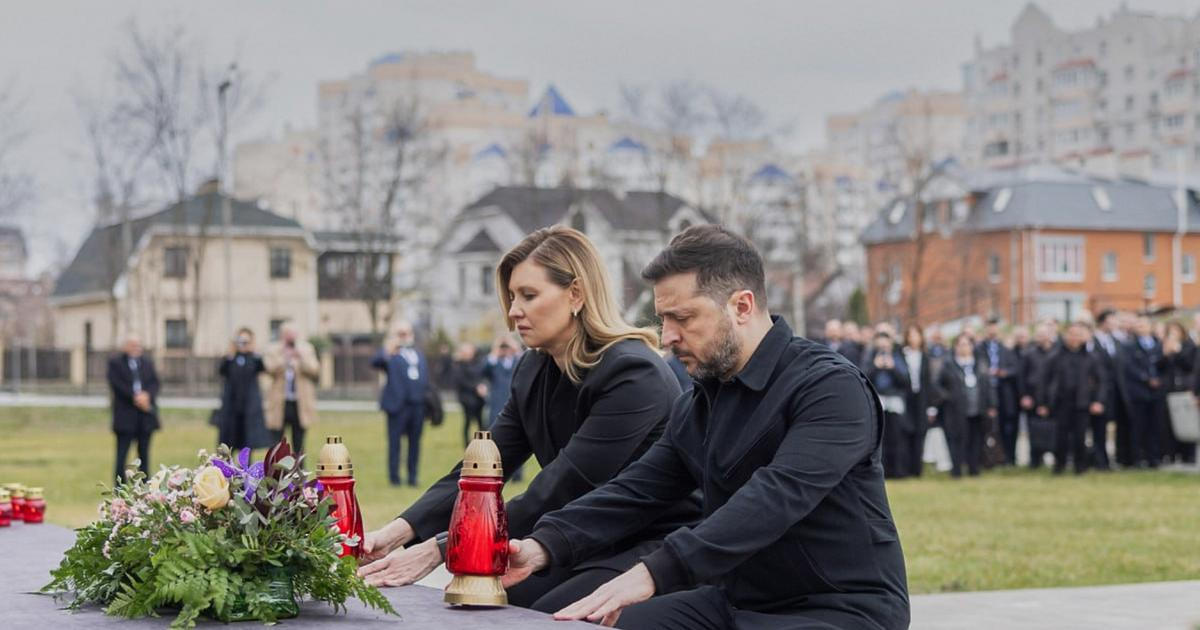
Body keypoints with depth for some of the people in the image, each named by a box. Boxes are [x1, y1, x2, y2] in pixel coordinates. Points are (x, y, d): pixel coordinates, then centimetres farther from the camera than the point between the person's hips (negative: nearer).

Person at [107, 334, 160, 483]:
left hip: (146, 414, 4)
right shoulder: (115, 363, 3)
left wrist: (147, 395, -13)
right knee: (122, 453, -5)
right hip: (125, 415, -4)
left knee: (144, 453, 6)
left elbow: (154, 382, 6)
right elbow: (117, 384, -9)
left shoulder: (147, 362, 16)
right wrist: (135, 398, -16)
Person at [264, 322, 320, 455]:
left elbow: (314, 370, -6)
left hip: (300, 405, 1)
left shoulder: (307, 349, 8)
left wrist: (301, 357, -18)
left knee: (298, 446, 6)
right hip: (279, 404, -1)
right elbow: (270, 369, -12)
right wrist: (283, 356, -22)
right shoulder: (273, 351, 4)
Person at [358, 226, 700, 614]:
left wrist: (439, 549, -28)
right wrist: (400, 532, -17)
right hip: (587, 546, 7)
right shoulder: (534, 371, 5)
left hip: (658, 545, -7)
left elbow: (555, 493, -26)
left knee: (543, 613, -26)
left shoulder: (633, 373, -21)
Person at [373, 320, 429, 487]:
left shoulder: (418, 354, 20)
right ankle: (394, 477, 3)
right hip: (398, 404, -6)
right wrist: (386, 353, -42)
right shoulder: (390, 352, -1)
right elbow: (375, 362, -20)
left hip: (418, 404, 6)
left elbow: (426, 379, 21)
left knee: (415, 442, 9)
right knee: (395, 441, -3)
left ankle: (412, 477, 15)